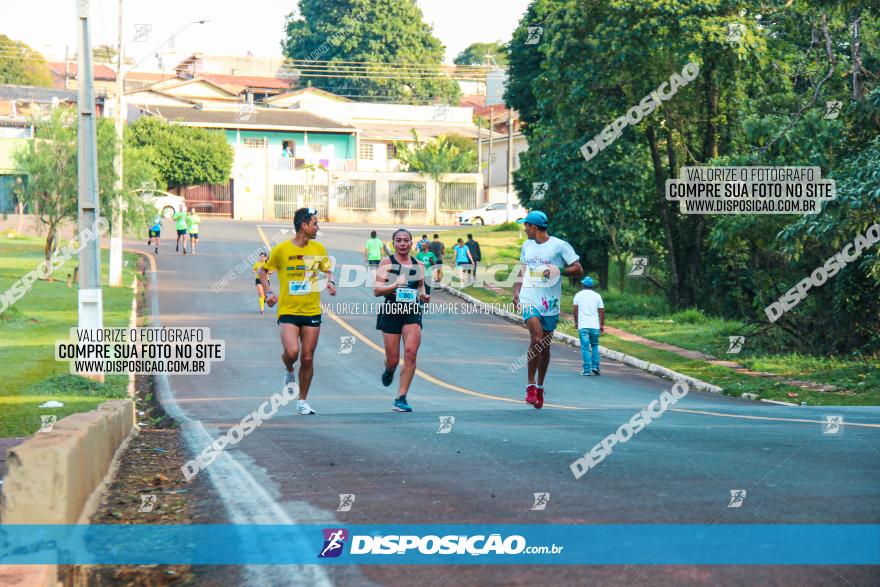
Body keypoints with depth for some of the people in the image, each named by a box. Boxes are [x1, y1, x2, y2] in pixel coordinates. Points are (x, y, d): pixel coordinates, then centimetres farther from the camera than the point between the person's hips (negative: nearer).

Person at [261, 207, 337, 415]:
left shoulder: (318, 248, 5)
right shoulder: (281, 249, -5)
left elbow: (327, 270, 20)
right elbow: (263, 271, 8)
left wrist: (331, 282, -2)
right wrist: (269, 292, -6)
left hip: (312, 312, 3)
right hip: (288, 311, -3)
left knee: (307, 358, 4)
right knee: (291, 352, -21)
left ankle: (302, 401, 18)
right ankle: (289, 371, 16)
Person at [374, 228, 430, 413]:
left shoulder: (418, 265, 10)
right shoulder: (387, 262, 0)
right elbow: (376, 290, -6)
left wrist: (423, 296, 0)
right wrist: (396, 285, -21)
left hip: (412, 312, 2)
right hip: (391, 312, -2)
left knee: (411, 352, -16)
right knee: (392, 360, 2)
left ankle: (401, 398, -10)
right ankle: (389, 371, 43)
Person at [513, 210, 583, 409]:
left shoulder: (559, 245, -3)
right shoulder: (526, 246, 13)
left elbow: (578, 270, -4)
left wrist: (558, 270, -18)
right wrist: (516, 290, 11)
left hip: (550, 303, -1)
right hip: (530, 298, 1)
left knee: (545, 346, 8)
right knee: (536, 338, -19)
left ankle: (540, 387, 25)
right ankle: (531, 385, -11)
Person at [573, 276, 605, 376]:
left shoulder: (578, 295, 4)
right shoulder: (597, 296, 6)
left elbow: (575, 310, 2)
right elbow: (601, 311, 5)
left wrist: (576, 322, 13)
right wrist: (602, 325, 12)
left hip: (583, 326, -1)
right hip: (595, 326, 1)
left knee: (585, 348, -2)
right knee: (595, 346, 16)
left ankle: (587, 370, -6)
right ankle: (595, 366, 7)